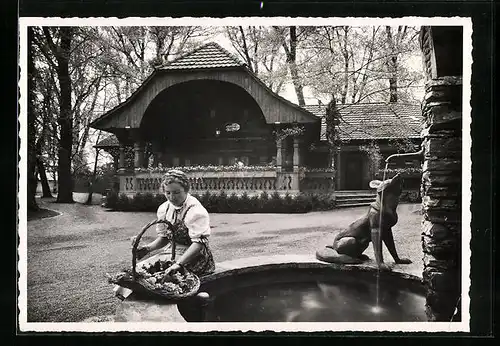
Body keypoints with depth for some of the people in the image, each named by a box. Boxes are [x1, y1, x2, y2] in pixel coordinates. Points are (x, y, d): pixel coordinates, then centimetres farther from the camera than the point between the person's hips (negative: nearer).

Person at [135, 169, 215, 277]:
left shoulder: (196, 211, -18)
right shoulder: (164, 209, 3)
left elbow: (199, 243, -26)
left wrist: (179, 264, -35)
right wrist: (148, 248, -5)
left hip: (194, 257, -7)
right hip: (172, 254, 7)